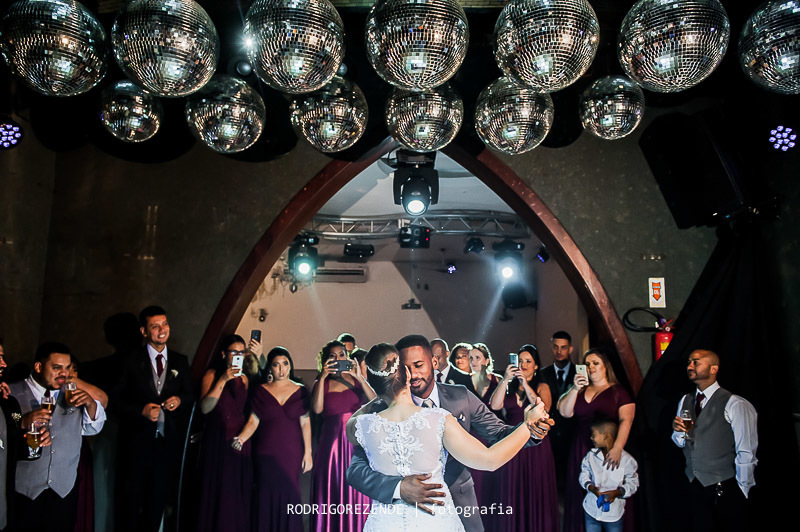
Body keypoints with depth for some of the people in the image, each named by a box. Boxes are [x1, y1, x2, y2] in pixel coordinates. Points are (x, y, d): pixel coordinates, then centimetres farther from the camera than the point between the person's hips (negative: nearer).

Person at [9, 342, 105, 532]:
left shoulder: (72, 395, 9)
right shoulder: (12, 394, -3)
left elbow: (92, 428, 7)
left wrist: (90, 403, -10)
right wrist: (22, 422, -25)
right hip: (23, 490, -3)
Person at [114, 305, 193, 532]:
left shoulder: (180, 361, 6)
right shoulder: (132, 361, -4)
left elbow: (190, 396, 9)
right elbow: (118, 399, -3)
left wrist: (180, 400, -12)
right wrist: (142, 411, -17)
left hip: (168, 442, 3)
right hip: (137, 442, -3)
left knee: (159, 501, 14)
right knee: (132, 499, 7)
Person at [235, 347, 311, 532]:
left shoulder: (300, 391, 4)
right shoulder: (262, 391, 5)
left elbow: (305, 423, 2)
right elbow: (253, 421, 0)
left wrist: (308, 453, -3)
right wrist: (240, 439, -18)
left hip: (292, 454, 0)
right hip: (265, 453, 1)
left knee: (289, 495, 0)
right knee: (266, 496, 2)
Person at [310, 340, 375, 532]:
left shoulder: (355, 379, 6)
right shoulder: (321, 383, 5)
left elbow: (375, 402, -8)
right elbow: (317, 409, -13)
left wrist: (359, 377, -16)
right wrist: (322, 377, -15)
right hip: (331, 442, 0)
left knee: (357, 490, 4)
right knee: (332, 490, 3)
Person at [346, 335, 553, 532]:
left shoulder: (462, 397, -6)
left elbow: (498, 434, 0)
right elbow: (356, 469, -19)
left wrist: (531, 431, -21)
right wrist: (398, 488, -36)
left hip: (460, 502, 2)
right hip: (410, 511, -2)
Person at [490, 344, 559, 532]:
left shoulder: (542, 386, 3)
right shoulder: (508, 386, 6)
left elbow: (543, 409, -16)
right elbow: (495, 406, -10)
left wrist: (525, 383, -18)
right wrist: (506, 380, -16)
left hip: (536, 447, -1)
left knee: (536, 492, 5)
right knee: (512, 493, 7)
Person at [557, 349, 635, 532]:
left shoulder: (618, 392, 2)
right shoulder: (579, 390, 15)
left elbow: (626, 420, -10)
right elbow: (565, 412, 3)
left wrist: (617, 448, -24)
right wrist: (575, 389, -10)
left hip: (607, 450, -4)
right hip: (580, 450, 4)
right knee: (578, 496, 4)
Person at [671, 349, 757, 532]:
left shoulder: (735, 405, -14)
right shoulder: (685, 402, 7)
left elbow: (746, 454, -12)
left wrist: (742, 493, -7)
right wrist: (679, 431, -8)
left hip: (725, 489, -5)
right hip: (695, 485, 6)